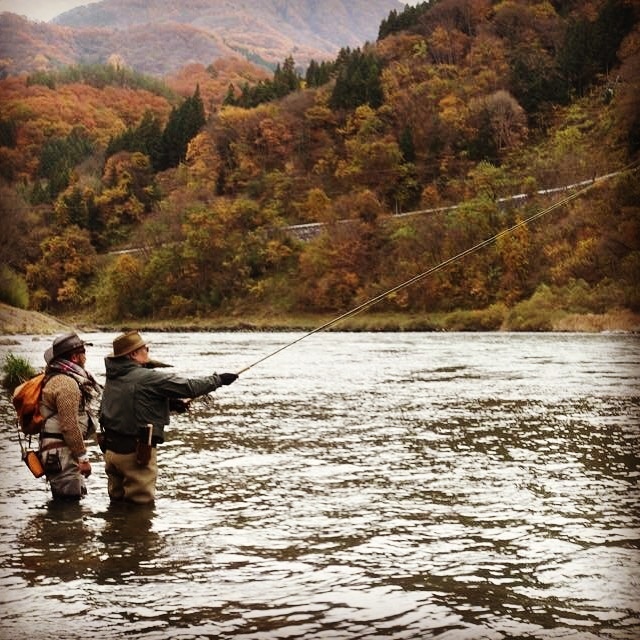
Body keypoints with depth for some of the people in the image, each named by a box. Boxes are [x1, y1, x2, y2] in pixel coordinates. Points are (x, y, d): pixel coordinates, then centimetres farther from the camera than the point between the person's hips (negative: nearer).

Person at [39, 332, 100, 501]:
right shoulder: (66, 383, -19)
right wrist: (83, 457, -17)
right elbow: (69, 425, -22)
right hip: (61, 452, -11)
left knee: (64, 502, 17)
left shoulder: (56, 377, 15)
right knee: (70, 500, -8)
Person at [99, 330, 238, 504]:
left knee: (117, 499, 19)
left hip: (111, 449, 8)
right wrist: (218, 379, 0)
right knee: (141, 502, 2)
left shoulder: (112, 378, 7)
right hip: (135, 451, -8)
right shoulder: (148, 378, -17)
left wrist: (170, 403, 7)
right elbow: (189, 387, -14)